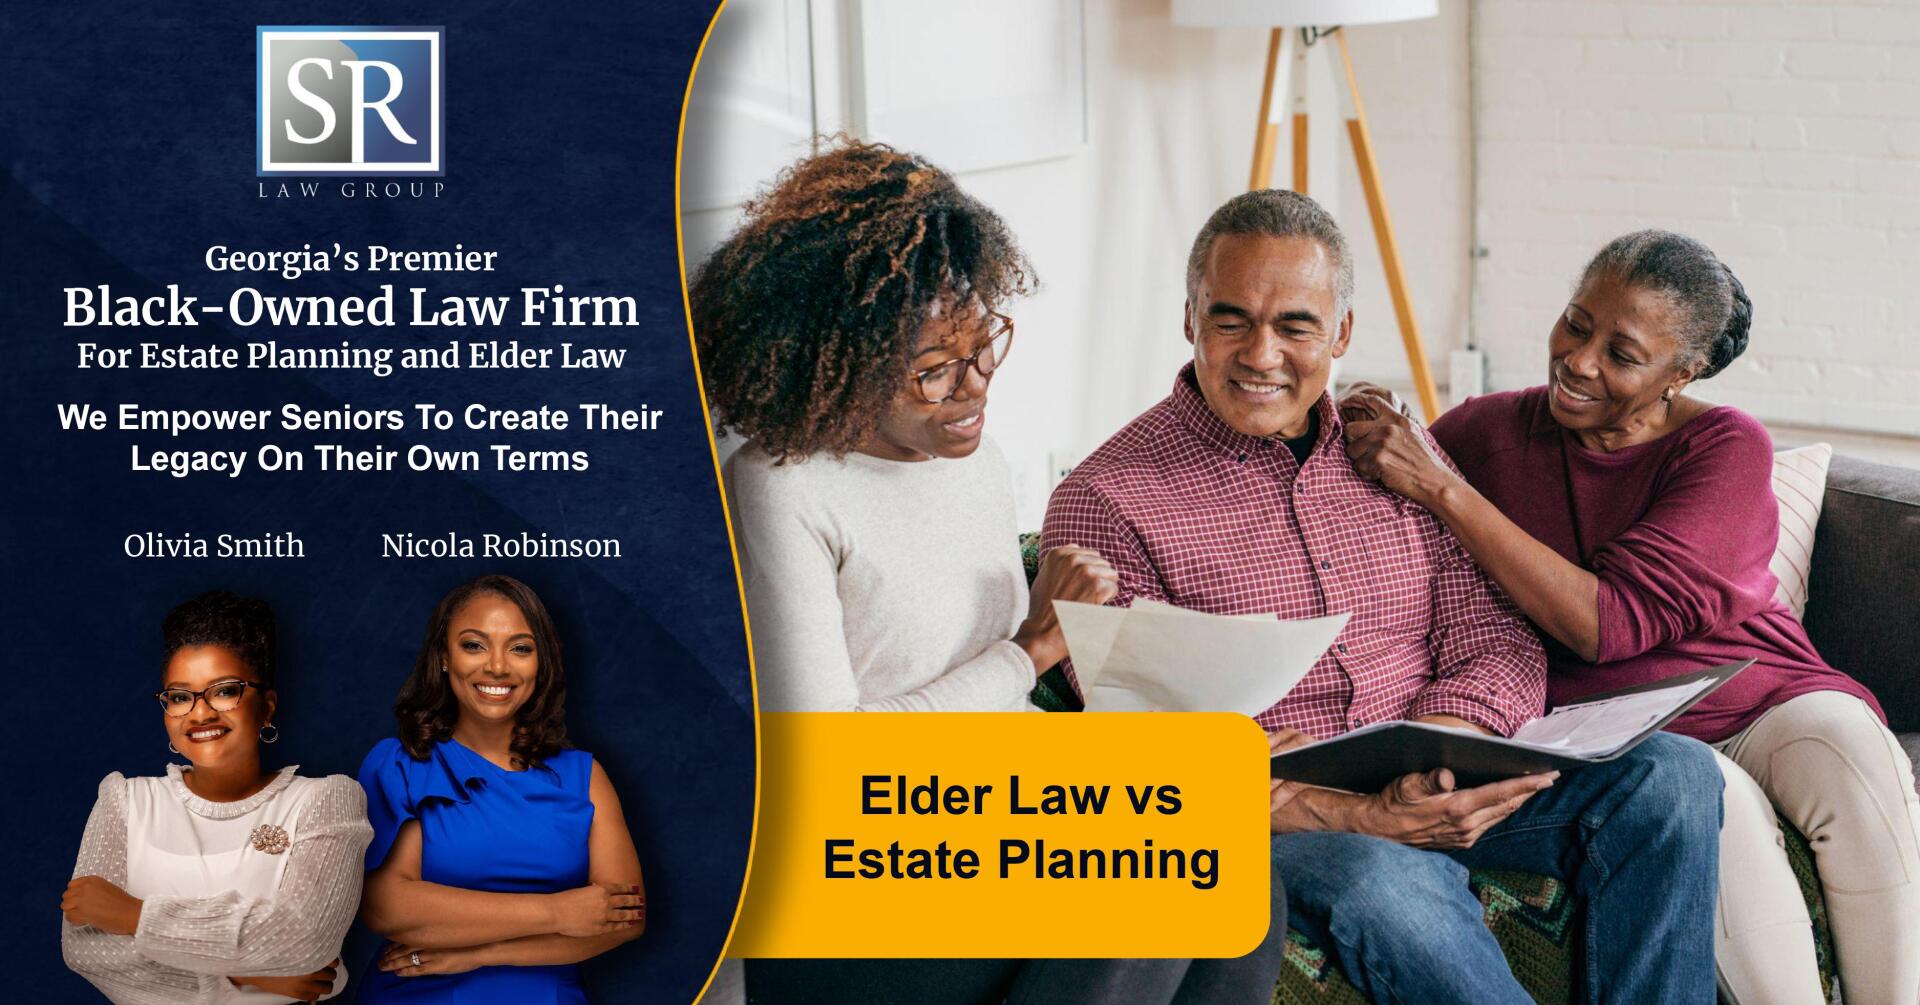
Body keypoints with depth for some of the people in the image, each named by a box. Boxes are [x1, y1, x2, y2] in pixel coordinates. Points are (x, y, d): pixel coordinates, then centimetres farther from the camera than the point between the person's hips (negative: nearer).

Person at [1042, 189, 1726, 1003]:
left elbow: (1494, 640, 8)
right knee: (1381, 881, -39)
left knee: (1671, 773, -17)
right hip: (1280, 815, -5)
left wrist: (1437, 761, -17)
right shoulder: (1105, 501, -4)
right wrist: (1363, 816, -26)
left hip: (1443, 785, 6)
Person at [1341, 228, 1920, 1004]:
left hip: (1757, 697, 1)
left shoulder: (1725, 447, -4)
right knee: (1714, 802, -34)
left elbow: (1609, 621, -17)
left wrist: (1440, 488, -21)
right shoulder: (1484, 433, 3)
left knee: (1851, 754, -33)